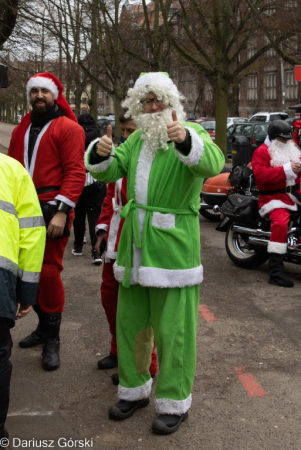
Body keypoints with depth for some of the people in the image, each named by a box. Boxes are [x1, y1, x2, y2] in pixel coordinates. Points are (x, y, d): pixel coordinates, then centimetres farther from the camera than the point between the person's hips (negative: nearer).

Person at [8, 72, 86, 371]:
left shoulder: (68, 128, -3)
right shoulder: (21, 130, 18)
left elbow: (75, 172, -11)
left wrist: (61, 211, -19)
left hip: (52, 209, -6)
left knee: (48, 271, -6)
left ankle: (52, 340, 6)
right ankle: (44, 326, 27)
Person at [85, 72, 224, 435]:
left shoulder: (190, 134, -9)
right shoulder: (137, 139, 13)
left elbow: (213, 163, -29)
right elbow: (108, 171, 11)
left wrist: (185, 139, -50)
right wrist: (101, 153, -12)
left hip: (172, 247, -7)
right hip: (134, 246, 7)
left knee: (172, 329, 0)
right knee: (129, 322, 15)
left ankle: (174, 402, 18)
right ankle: (134, 389, 34)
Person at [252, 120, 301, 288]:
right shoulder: (262, 152, -3)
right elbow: (261, 175, -19)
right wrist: (286, 169, -25)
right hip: (274, 196, -7)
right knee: (280, 222, -32)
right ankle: (276, 271, -31)